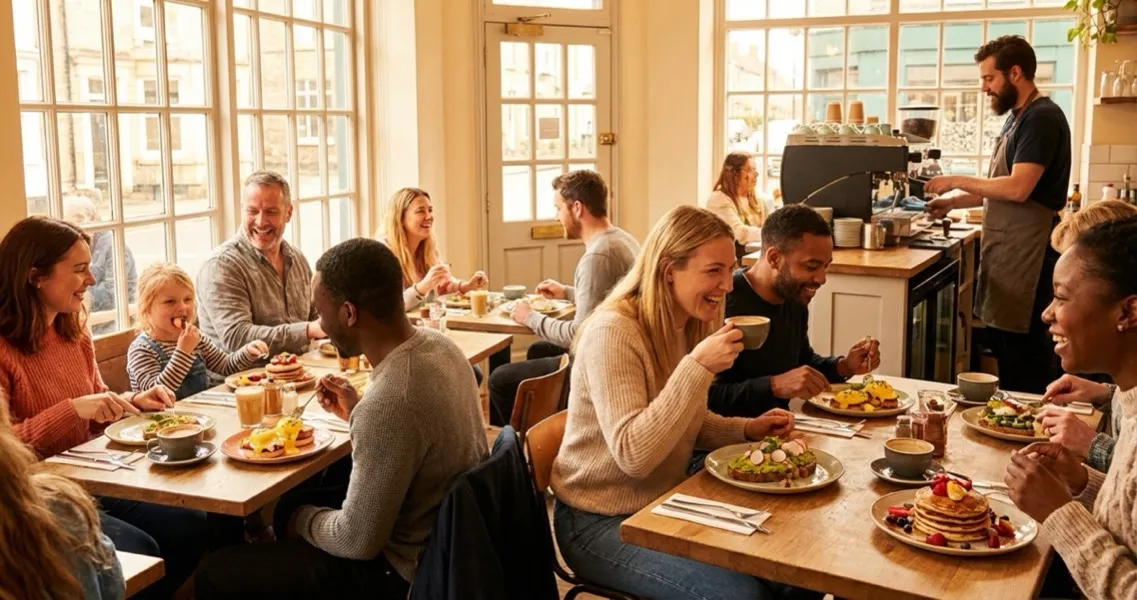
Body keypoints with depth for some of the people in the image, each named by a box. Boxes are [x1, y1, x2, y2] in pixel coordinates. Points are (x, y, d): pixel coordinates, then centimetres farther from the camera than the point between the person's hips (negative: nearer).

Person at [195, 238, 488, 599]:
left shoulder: (389, 402, -33)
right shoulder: (436, 344, -5)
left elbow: (357, 542, -23)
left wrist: (302, 520, -5)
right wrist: (357, 413, 5)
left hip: (403, 568, -9)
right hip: (441, 530, 9)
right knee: (289, 503, 28)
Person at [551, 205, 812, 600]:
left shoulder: (687, 327, 3)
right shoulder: (612, 332, -23)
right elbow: (634, 455, -30)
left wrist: (748, 429, -3)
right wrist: (697, 366, -34)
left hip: (665, 503, 8)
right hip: (602, 523, -8)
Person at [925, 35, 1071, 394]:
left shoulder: (1042, 119, -14)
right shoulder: (1017, 119, 17)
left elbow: (1018, 188, -23)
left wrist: (956, 181, -13)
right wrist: (953, 201, 8)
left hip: (1027, 257, -10)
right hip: (1007, 254, 10)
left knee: (1024, 354, -5)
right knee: (1002, 344, 14)